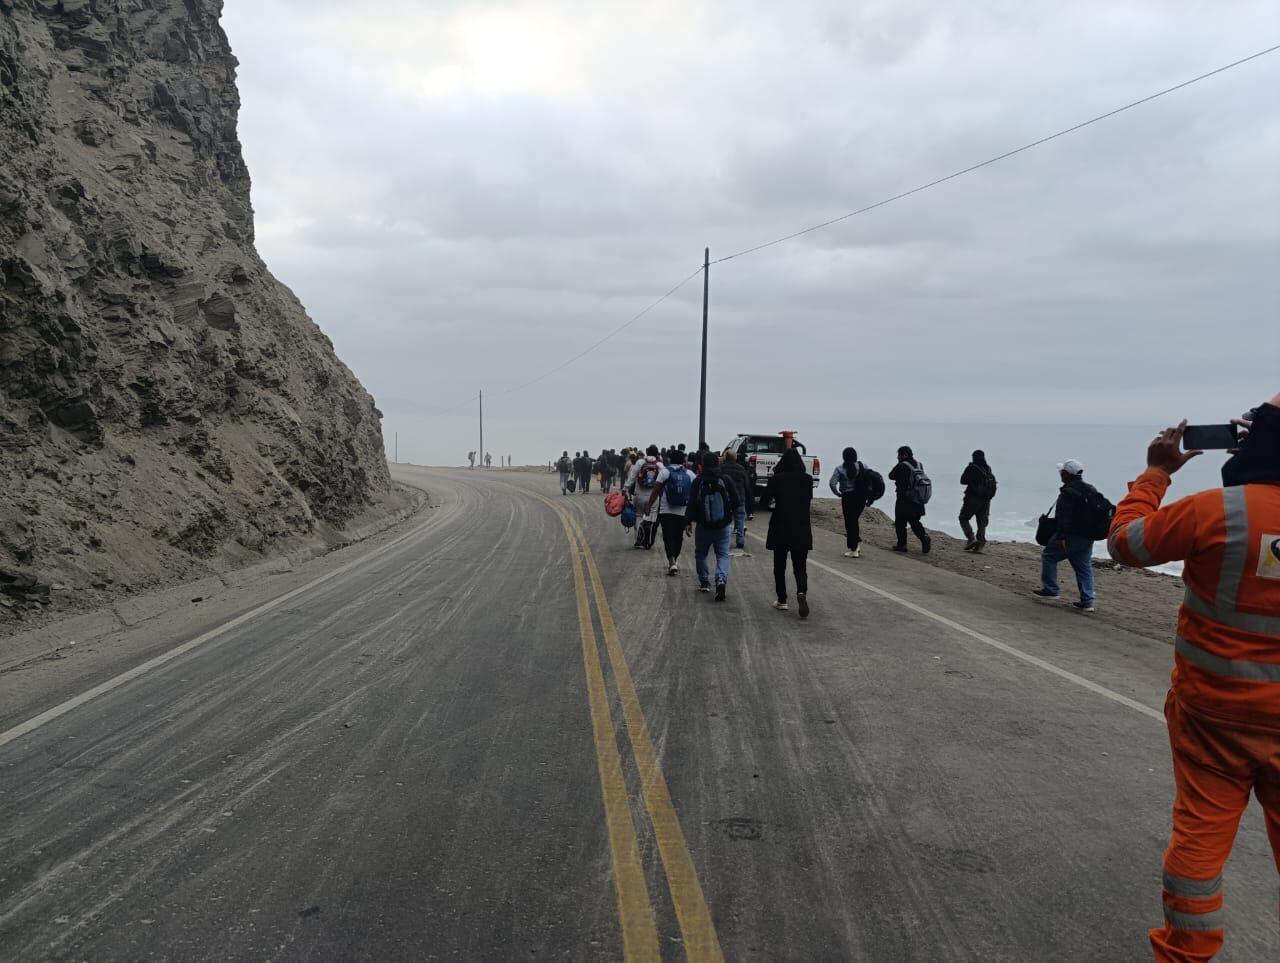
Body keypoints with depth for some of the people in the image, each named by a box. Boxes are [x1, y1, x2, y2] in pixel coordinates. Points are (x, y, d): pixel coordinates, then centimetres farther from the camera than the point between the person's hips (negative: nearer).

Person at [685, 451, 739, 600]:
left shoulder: (698, 482, -8)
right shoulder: (725, 480, -3)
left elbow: (692, 503, -8)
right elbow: (735, 502, 2)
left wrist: (689, 521, 0)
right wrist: (731, 517, 20)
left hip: (703, 526, -1)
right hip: (723, 526, 1)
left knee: (700, 554, 17)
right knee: (723, 554, 4)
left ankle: (704, 582, 20)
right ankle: (721, 580, -19)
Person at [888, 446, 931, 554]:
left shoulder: (901, 466, -13)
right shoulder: (919, 465, 7)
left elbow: (891, 476, -4)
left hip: (904, 501, -6)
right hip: (918, 500, 6)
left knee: (900, 522, 7)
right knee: (915, 522, 16)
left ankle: (902, 544, 9)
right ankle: (924, 537, -5)